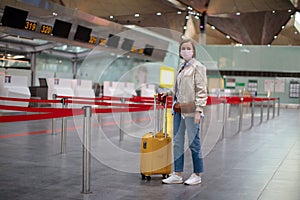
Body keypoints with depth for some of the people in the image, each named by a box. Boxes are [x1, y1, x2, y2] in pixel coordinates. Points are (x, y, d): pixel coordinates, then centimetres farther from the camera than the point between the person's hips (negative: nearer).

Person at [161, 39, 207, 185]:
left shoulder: (198, 67, -5)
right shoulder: (182, 67, 18)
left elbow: (201, 90, -11)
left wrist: (199, 110, -17)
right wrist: (169, 93, 22)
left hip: (191, 110, -8)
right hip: (178, 109, 8)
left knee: (194, 143, -2)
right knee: (177, 142, 9)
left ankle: (197, 175, 9)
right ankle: (177, 174, 16)